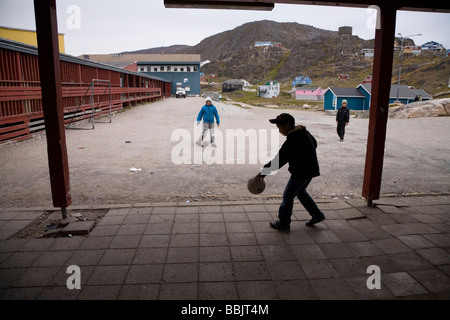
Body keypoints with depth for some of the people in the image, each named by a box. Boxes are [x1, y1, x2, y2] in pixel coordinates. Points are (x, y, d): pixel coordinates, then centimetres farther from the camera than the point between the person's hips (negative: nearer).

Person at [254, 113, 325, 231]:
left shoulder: (293, 141, -25)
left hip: (301, 172, -10)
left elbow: (279, 160, -28)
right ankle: (317, 214, 30)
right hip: (310, 169, 10)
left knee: (288, 195, 2)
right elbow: (314, 144, 23)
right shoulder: (304, 132, 4)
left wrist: (263, 172, -24)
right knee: (300, 191, 25)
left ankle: (283, 223, 12)